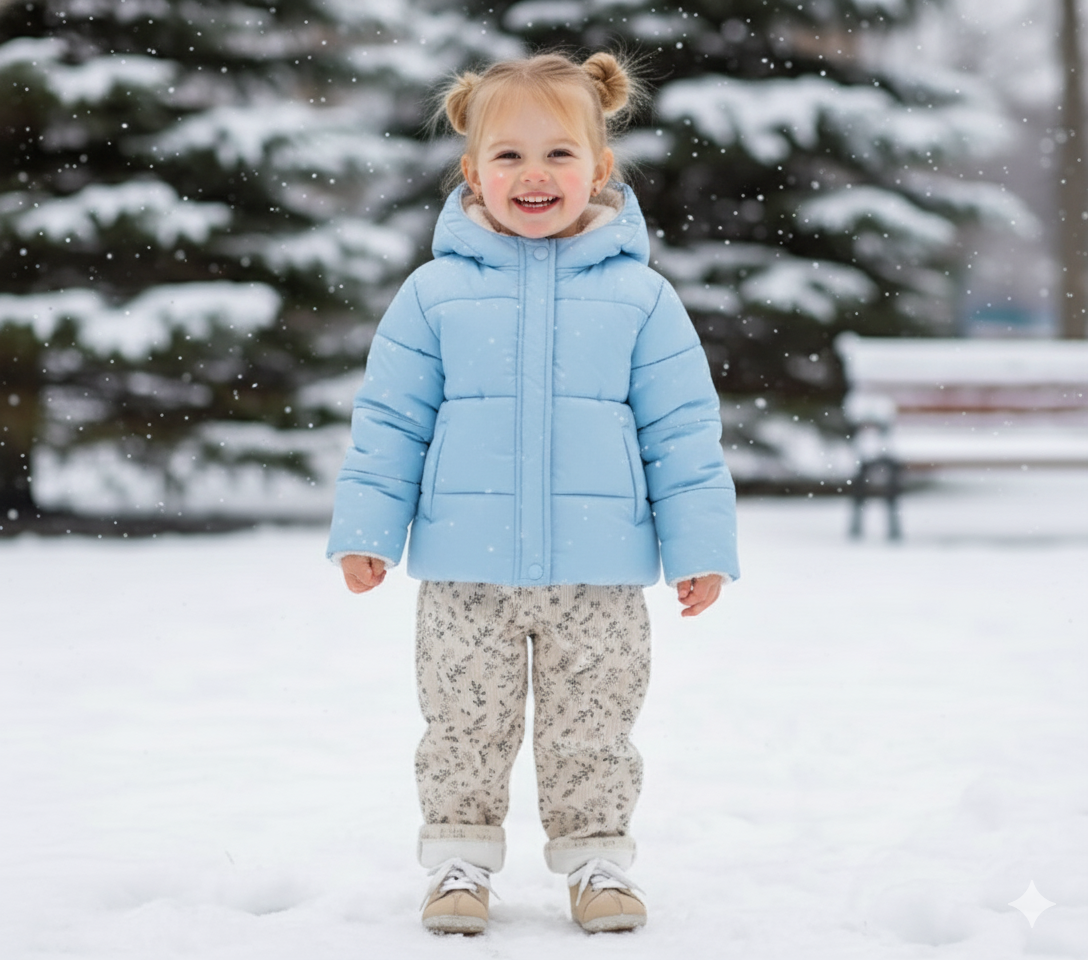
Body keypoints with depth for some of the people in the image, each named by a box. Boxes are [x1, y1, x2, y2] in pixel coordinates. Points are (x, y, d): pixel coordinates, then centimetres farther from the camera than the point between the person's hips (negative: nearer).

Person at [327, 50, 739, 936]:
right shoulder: (435, 293, 0)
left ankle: (597, 861, 22)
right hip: (466, 572, 0)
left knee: (592, 732, 8)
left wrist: (700, 547, 1)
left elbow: (684, 431, 3)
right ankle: (460, 860, 21)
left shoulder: (639, 296, 0)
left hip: (598, 574, 0)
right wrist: (365, 529, 1)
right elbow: (390, 421, 5)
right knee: (465, 728, 8)